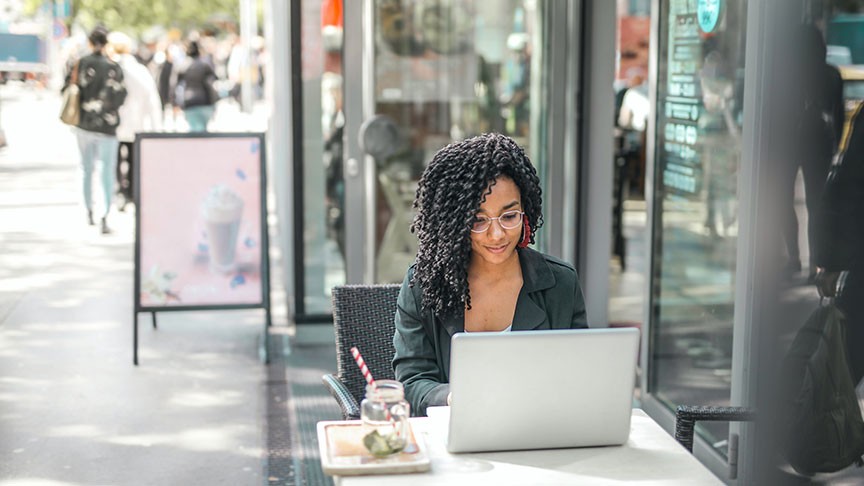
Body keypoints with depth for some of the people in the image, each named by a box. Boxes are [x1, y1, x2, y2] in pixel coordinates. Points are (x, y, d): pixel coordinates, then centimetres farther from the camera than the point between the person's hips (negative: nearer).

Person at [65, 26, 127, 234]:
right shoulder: (113, 67, -12)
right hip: (106, 126, -3)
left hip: (83, 125, 4)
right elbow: (119, 98, -11)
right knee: (108, 172, 0)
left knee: (87, 170, 18)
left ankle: (89, 211, 30)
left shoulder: (80, 64, -3)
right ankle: (105, 217, -12)